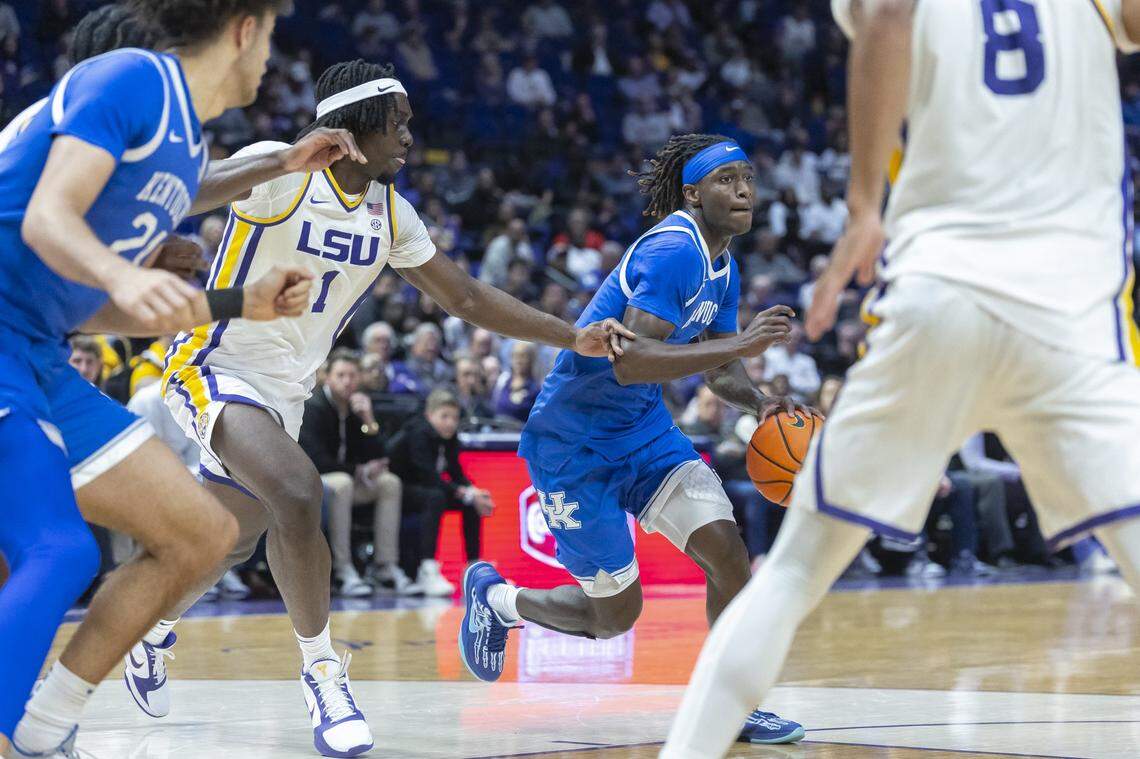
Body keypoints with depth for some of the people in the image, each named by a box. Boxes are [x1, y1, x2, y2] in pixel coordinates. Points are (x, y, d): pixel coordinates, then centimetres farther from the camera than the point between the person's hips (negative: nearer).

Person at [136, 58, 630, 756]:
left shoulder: (390, 212, 4)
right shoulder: (277, 172, -18)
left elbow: (467, 297, 10)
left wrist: (575, 338, 2)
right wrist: (288, 157, -53)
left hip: (285, 392, 8)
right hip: (217, 368, -8)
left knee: (234, 543, 19)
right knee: (297, 492, -31)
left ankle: (154, 630, 48)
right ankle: (322, 671, -16)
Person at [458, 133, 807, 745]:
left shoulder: (722, 269, 6)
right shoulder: (671, 252, -24)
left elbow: (718, 370, 14)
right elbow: (629, 362, -33)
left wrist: (759, 404, -8)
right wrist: (739, 345, -36)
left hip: (643, 431, 8)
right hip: (572, 442, -8)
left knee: (727, 552, -12)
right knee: (616, 613, 0)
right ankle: (495, 598, 27)